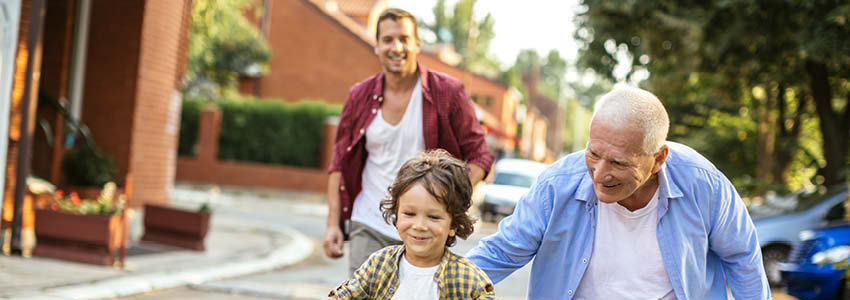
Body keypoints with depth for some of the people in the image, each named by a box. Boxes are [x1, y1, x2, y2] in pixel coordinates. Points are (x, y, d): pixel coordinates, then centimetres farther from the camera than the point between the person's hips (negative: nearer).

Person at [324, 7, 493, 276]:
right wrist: (333, 222, 4)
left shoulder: (447, 92, -3)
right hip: (369, 229, 2)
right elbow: (340, 163, 11)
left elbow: (479, 155, 0)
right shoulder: (360, 96, 5)